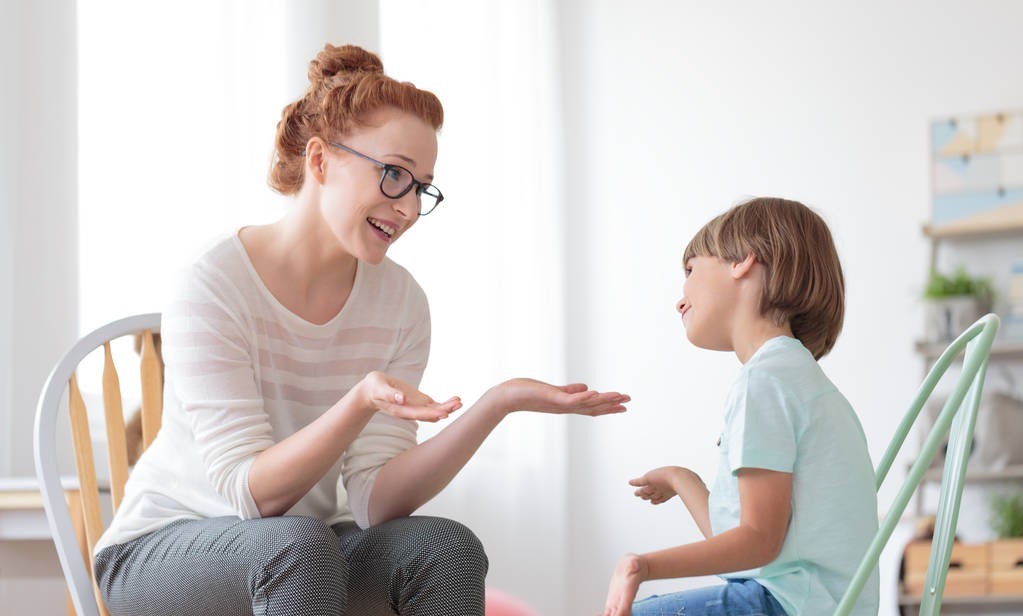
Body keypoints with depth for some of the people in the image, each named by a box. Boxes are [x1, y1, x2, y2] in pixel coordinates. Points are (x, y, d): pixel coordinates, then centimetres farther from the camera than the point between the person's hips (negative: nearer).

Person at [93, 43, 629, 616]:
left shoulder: (400, 301, -4)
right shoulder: (215, 289, -18)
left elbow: (374, 502, -13)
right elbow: (251, 493, -23)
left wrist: (497, 404, -25)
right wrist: (361, 403, -38)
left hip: (310, 544, 4)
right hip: (164, 548, -4)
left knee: (447, 547, -23)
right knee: (300, 545, -34)